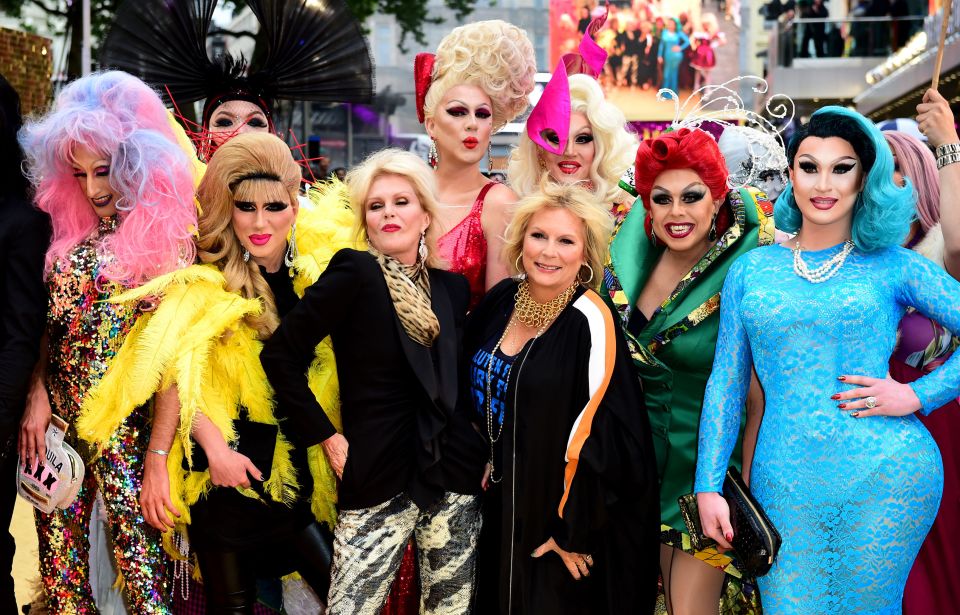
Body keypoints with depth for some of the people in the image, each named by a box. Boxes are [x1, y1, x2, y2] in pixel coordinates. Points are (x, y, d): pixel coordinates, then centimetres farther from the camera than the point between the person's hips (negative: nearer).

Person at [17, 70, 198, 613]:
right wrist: (38, 396, -6)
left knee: (139, 553, -5)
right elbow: (48, 321, 10)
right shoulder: (69, 228, 6)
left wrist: (159, 457, -15)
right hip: (59, 415, 5)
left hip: (127, 424, -5)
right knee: (59, 555, 7)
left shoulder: (165, 232, -8)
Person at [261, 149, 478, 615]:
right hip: (378, 482, -5)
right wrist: (327, 438, -9)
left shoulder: (452, 286, 9)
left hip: (454, 477, 5)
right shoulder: (355, 272, -8)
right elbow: (280, 354, -11)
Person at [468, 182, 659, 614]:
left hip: (559, 513, -6)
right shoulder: (501, 300, 1)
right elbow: (474, 385, 17)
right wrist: (483, 460, 11)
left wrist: (574, 530, -18)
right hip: (503, 509, 6)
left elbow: (598, 437, -20)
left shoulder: (590, 322, -19)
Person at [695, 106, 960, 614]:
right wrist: (708, 487, 5)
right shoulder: (751, 270, 9)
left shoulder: (892, 266, 3)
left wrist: (917, 396, -9)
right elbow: (725, 384, 9)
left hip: (885, 477, -2)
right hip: (784, 489, 2)